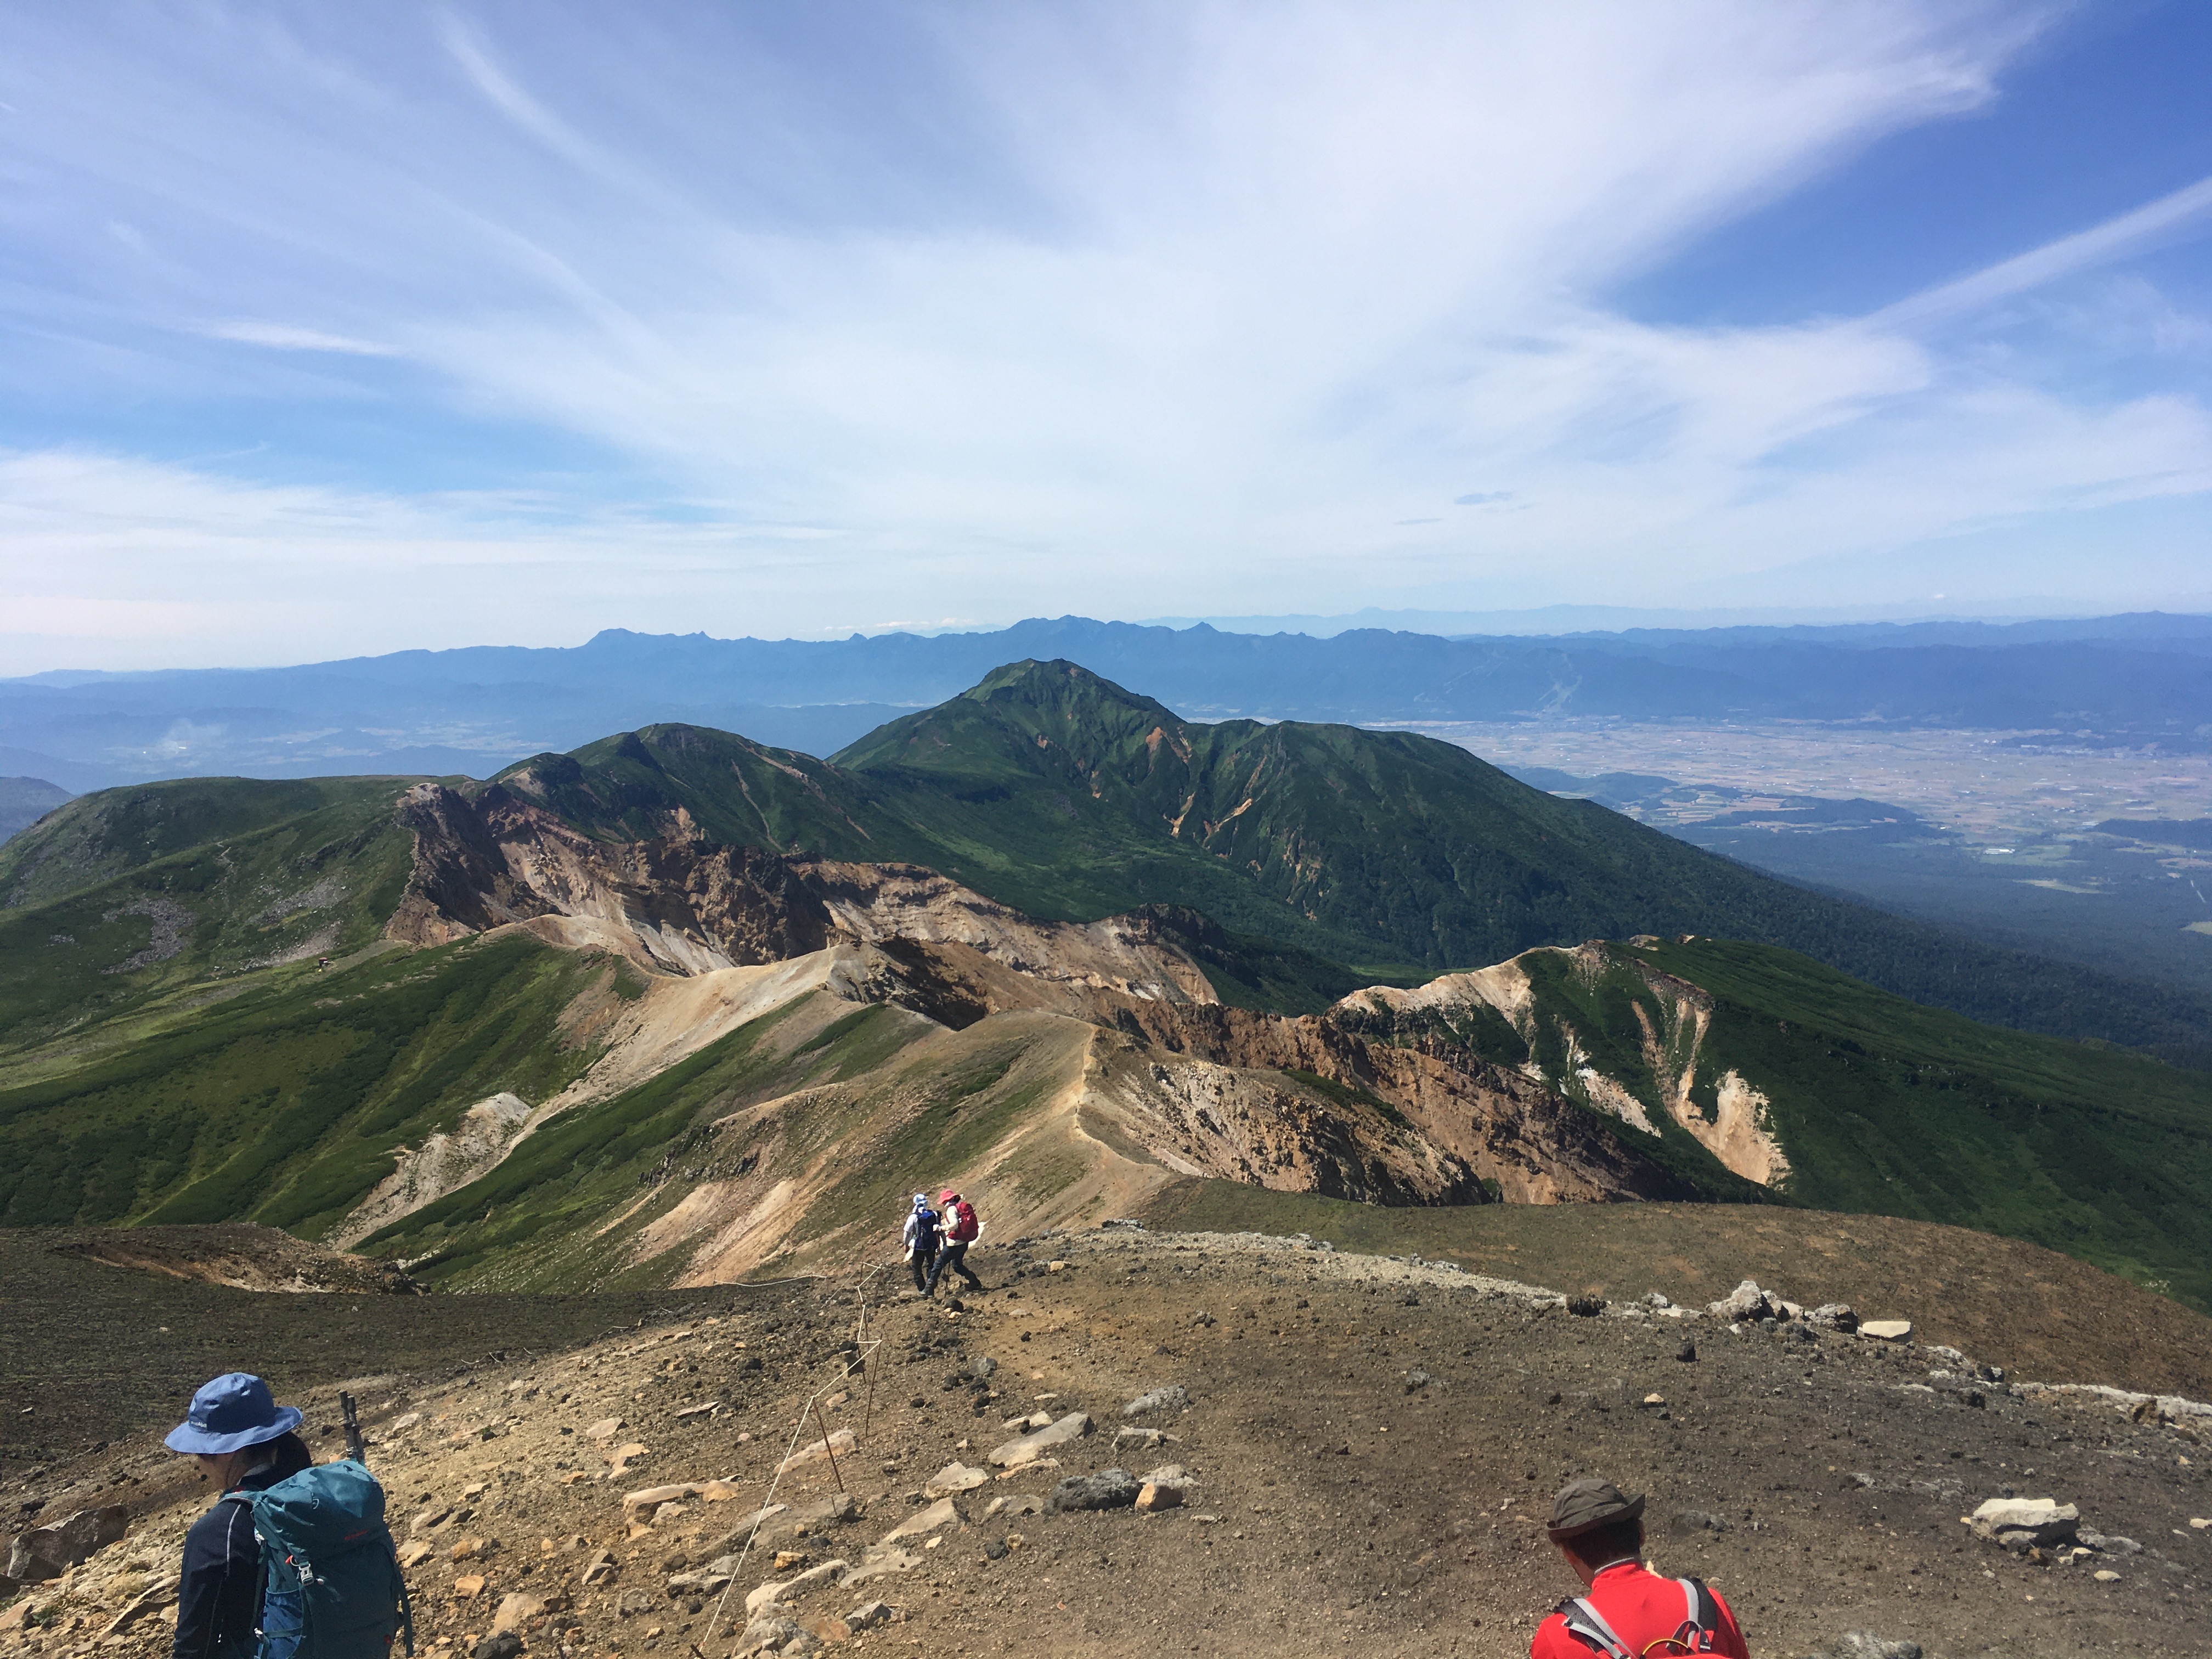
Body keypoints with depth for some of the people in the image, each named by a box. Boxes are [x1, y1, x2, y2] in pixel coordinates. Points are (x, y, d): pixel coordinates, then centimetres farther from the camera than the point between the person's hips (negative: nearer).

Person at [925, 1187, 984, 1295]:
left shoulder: (952, 1209, -13)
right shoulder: (964, 1207, 11)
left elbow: (954, 1225, -27)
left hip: (954, 1244, -8)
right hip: (964, 1242, 8)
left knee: (939, 1264, 2)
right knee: (957, 1265, 24)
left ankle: (929, 1289, 5)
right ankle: (975, 1283, 20)